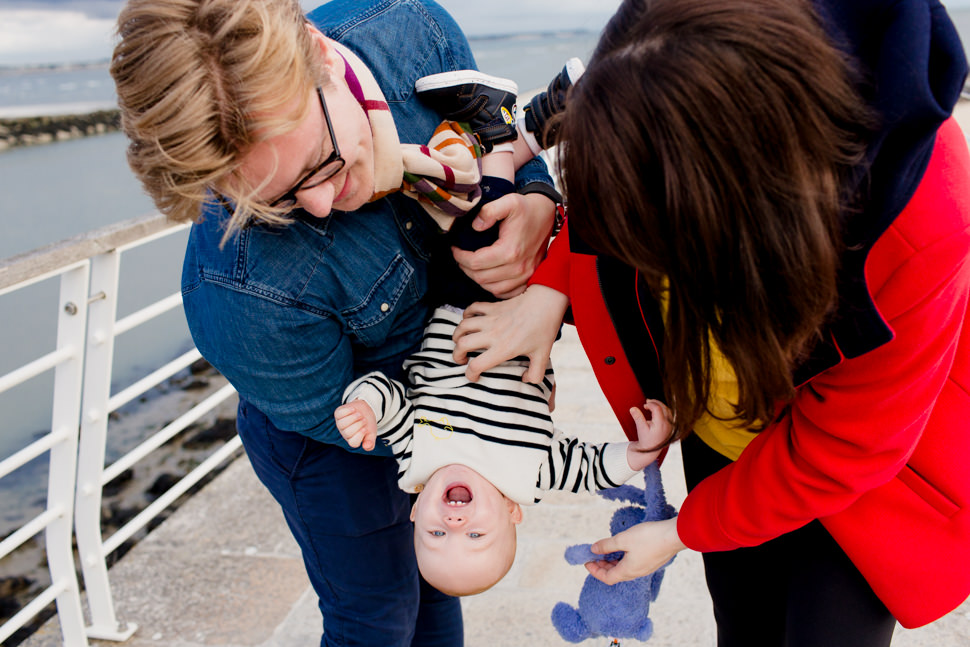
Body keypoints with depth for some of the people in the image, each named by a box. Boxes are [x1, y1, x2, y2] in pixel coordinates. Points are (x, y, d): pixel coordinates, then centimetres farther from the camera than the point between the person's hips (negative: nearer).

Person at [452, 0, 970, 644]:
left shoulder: (917, 234, -38)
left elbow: (839, 451, -23)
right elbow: (606, 202, -1)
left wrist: (685, 532, -13)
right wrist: (551, 289, -16)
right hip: (718, 425, 4)